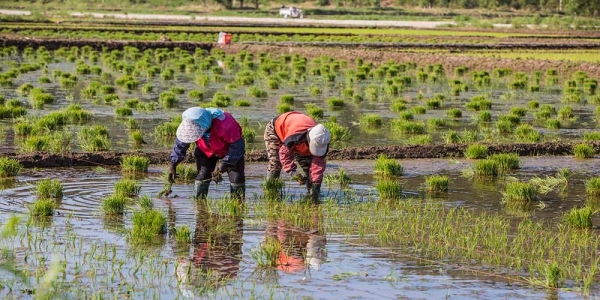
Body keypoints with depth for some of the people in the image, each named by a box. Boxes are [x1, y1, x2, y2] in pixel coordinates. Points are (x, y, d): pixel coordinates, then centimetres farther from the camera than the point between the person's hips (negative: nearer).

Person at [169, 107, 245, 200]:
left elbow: (237, 146, -33)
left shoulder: (224, 125, -44)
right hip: (206, 151, 3)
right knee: (202, 176, -10)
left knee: (237, 177, -10)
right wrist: (173, 164, -11)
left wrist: (223, 166, -32)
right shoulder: (189, 126, -30)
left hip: (228, 149, -3)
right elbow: (180, 143, -11)